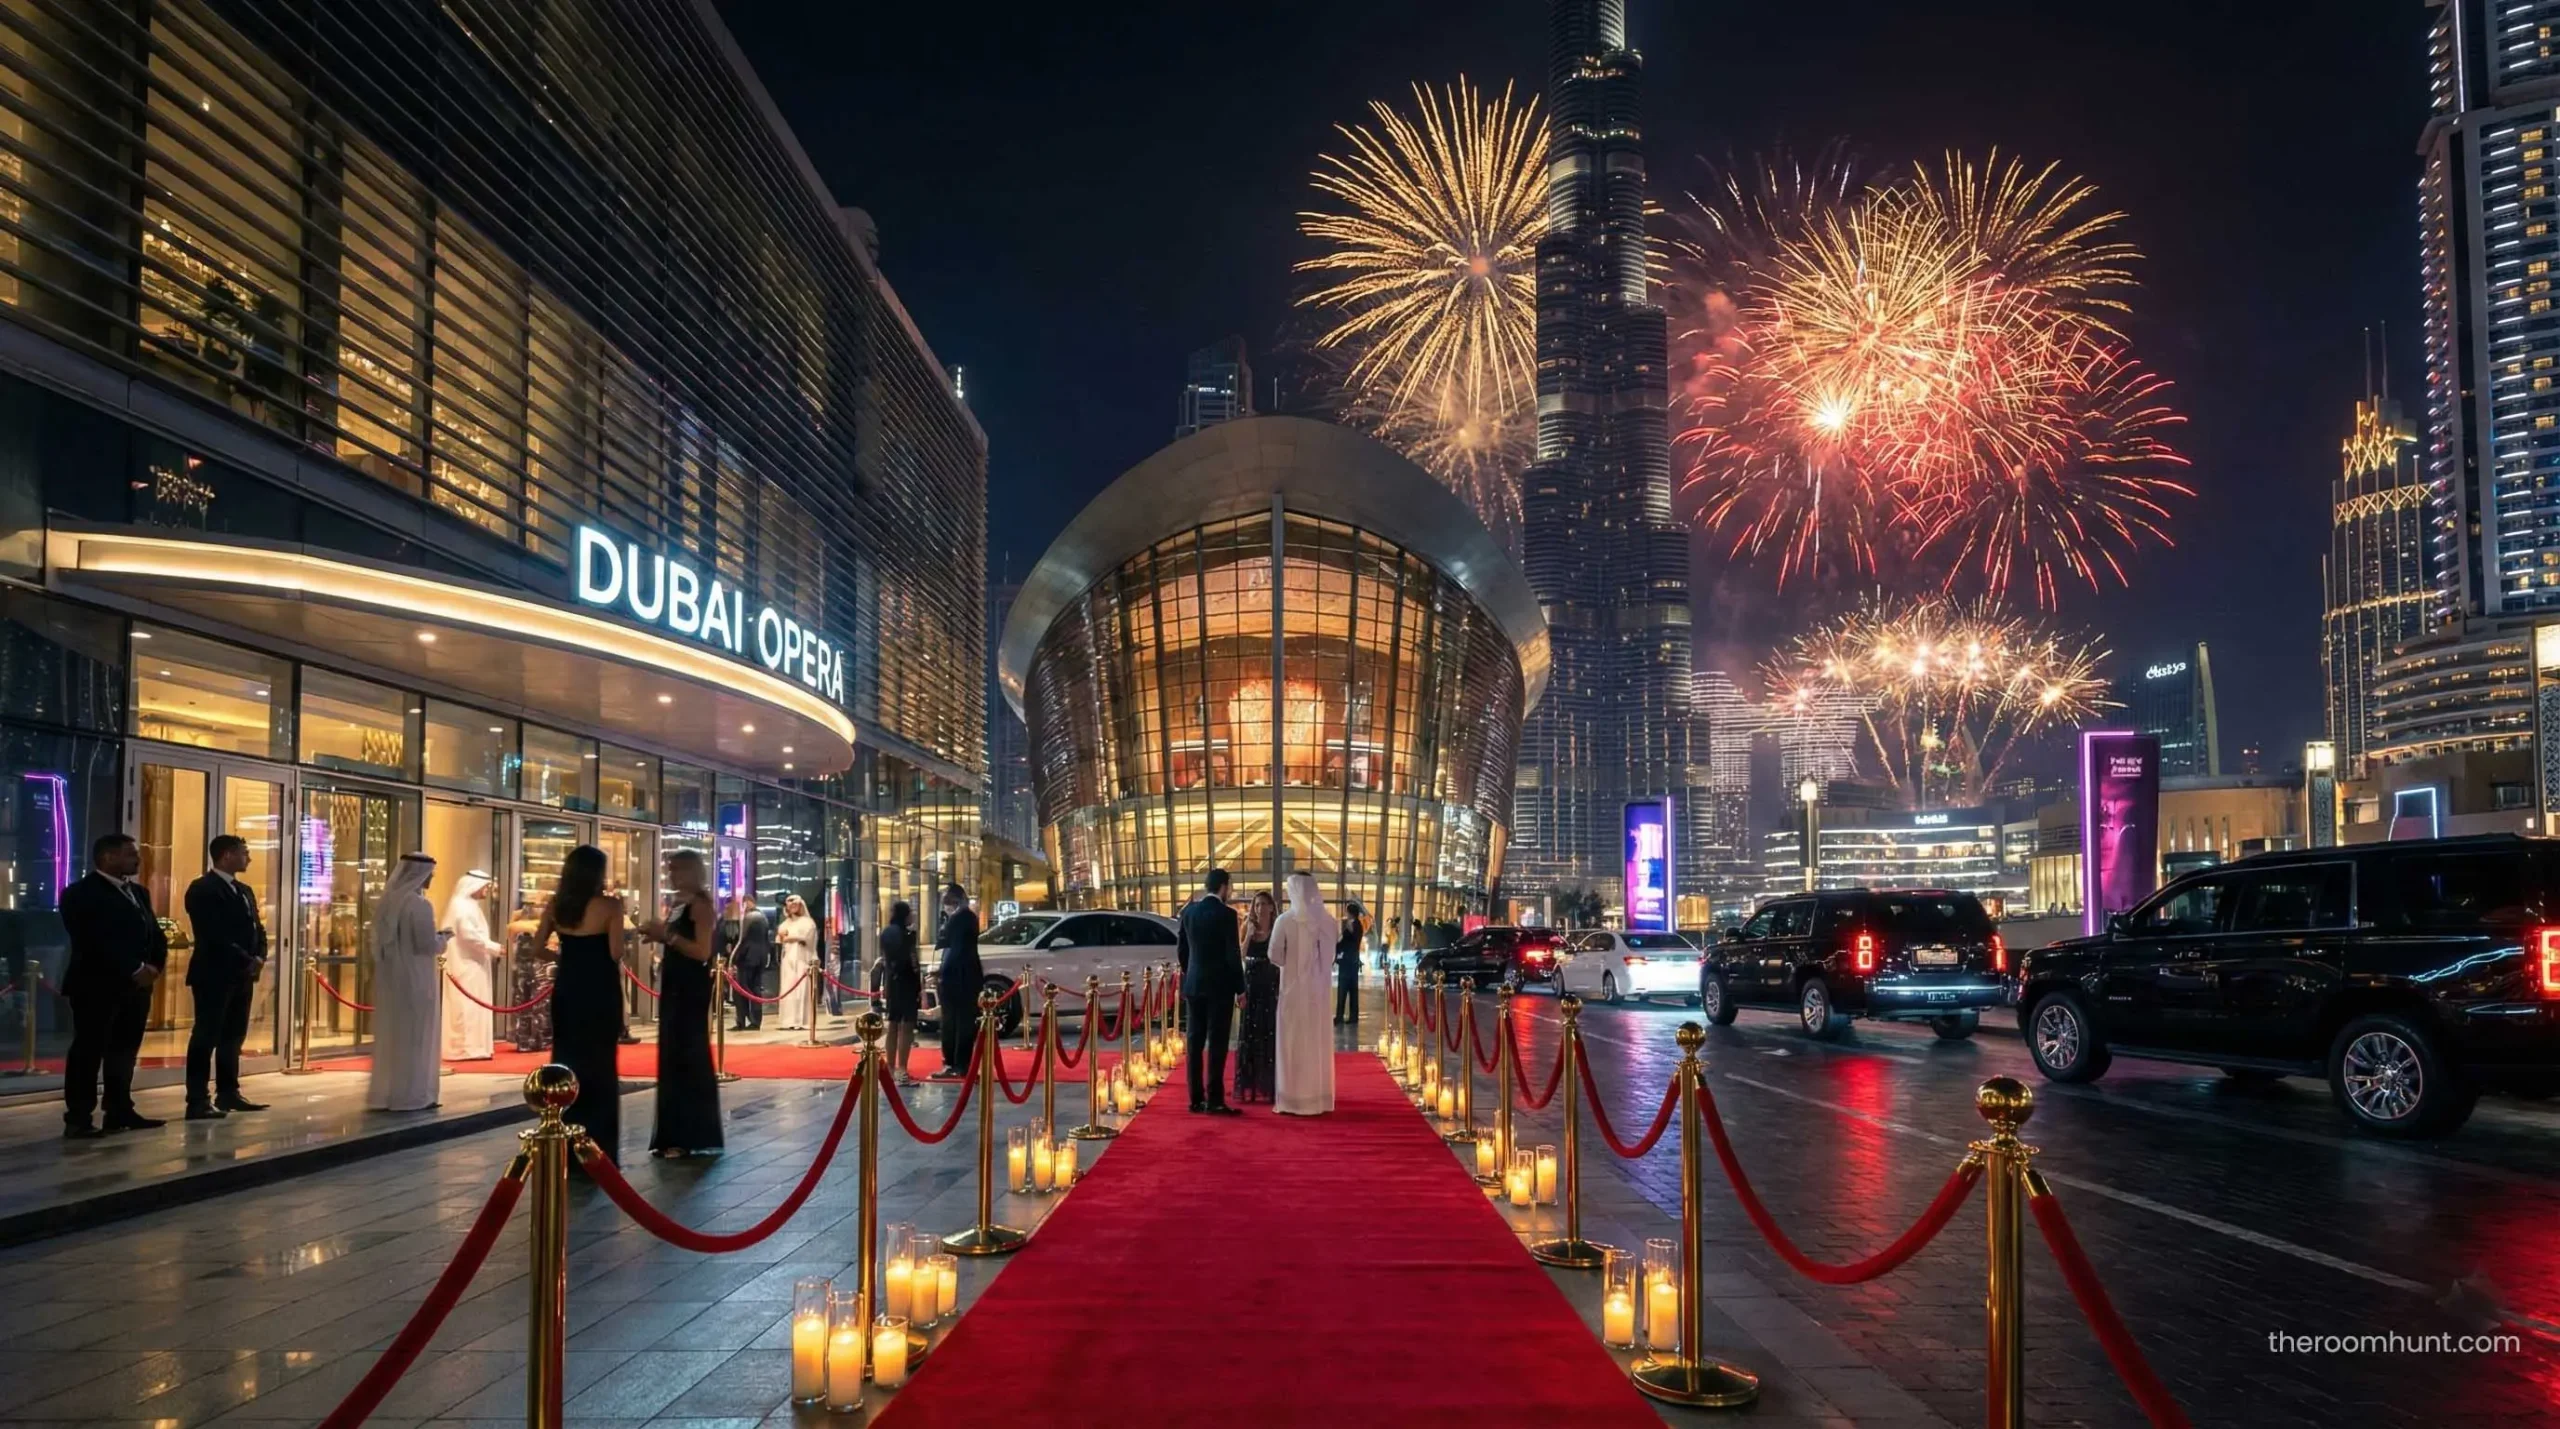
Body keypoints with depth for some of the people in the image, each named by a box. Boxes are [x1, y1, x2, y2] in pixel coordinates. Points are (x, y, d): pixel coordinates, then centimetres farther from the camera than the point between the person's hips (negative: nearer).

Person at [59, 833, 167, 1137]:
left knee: (124, 1051, 10)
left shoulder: (138, 892, 17)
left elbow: (154, 934, 15)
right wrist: (135, 970, -18)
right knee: (88, 1051, -5)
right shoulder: (81, 893, -7)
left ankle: (120, 1112, 16)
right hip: (97, 986, -7)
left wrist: (154, 966, -4)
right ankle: (78, 1118, -3)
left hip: (136, 985, 7)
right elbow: (95, 941, -16)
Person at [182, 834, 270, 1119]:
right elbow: (214, 936, -18)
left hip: (242, 976, 8)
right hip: (214, 975, -8)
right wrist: (247, 961, -16)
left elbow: (256, 929, 18)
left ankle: (228, 1093, 19)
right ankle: (198, 1101, -7)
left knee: (233, 1037, 12)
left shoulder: (244, 891, 19)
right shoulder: (203, 890, -9)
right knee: (206, 1036, -7)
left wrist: (259, 958, -2)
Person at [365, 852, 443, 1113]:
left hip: (389, 977, 7)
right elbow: (428, 945, -19)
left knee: (390, 1035, 13)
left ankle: (385, 1094, 16)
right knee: (415, 1036, 1)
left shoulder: (385, 902, 5)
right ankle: (412, 1095, 4)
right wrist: (443, 939, 1)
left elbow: (380, 940, 13)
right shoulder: (419, 905, -18)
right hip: (414, 979, -7)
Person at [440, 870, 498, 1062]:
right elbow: (469, 935, -22)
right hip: (465, 965, -11)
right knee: (466, 1006, -9)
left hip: (472, 964, 11)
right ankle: (464, 1048, -8)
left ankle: (471, 1047, 13)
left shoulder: (470, 905, 18)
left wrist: (490, 949, 7)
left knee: (473, 1007, 10)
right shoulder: (461, 906, -14)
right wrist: (494, 947, -17)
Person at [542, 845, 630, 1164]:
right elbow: (616, 954, -15)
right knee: (600, 1065, 4)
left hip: (566, 990, 4)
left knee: (565, 1061, 13)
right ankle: (597, 1147, 6)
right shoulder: (609, 906, -12)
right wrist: (618, 913, -1)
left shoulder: (557, 904, 2)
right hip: (600, 992, -4)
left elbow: (538, 944, 6)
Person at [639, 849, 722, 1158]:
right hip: (674, 985, 9)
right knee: (672, 1057, 11)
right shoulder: (679, 904, 14)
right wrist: (658, 936, 4)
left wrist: (667, 935, -23)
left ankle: (691, 1137, -1)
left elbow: (702, 951, -21)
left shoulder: (700, 904, -12)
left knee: (688, 1057, -6)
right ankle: (675, 1134, 18)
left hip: (691, 988, -9)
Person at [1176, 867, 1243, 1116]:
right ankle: (1214, 1100, -5)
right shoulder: (1226, 914, -12)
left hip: (1193, 985, 6)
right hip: (1220, 986, -5)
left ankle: (1196, 1098, 10)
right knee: (1217, 1043, -4)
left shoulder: (1189, 911, 5)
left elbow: (1181, 949, 11)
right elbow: (1233, 954, -12)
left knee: (1195, 1042, 8)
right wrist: (1240, 988, -4)